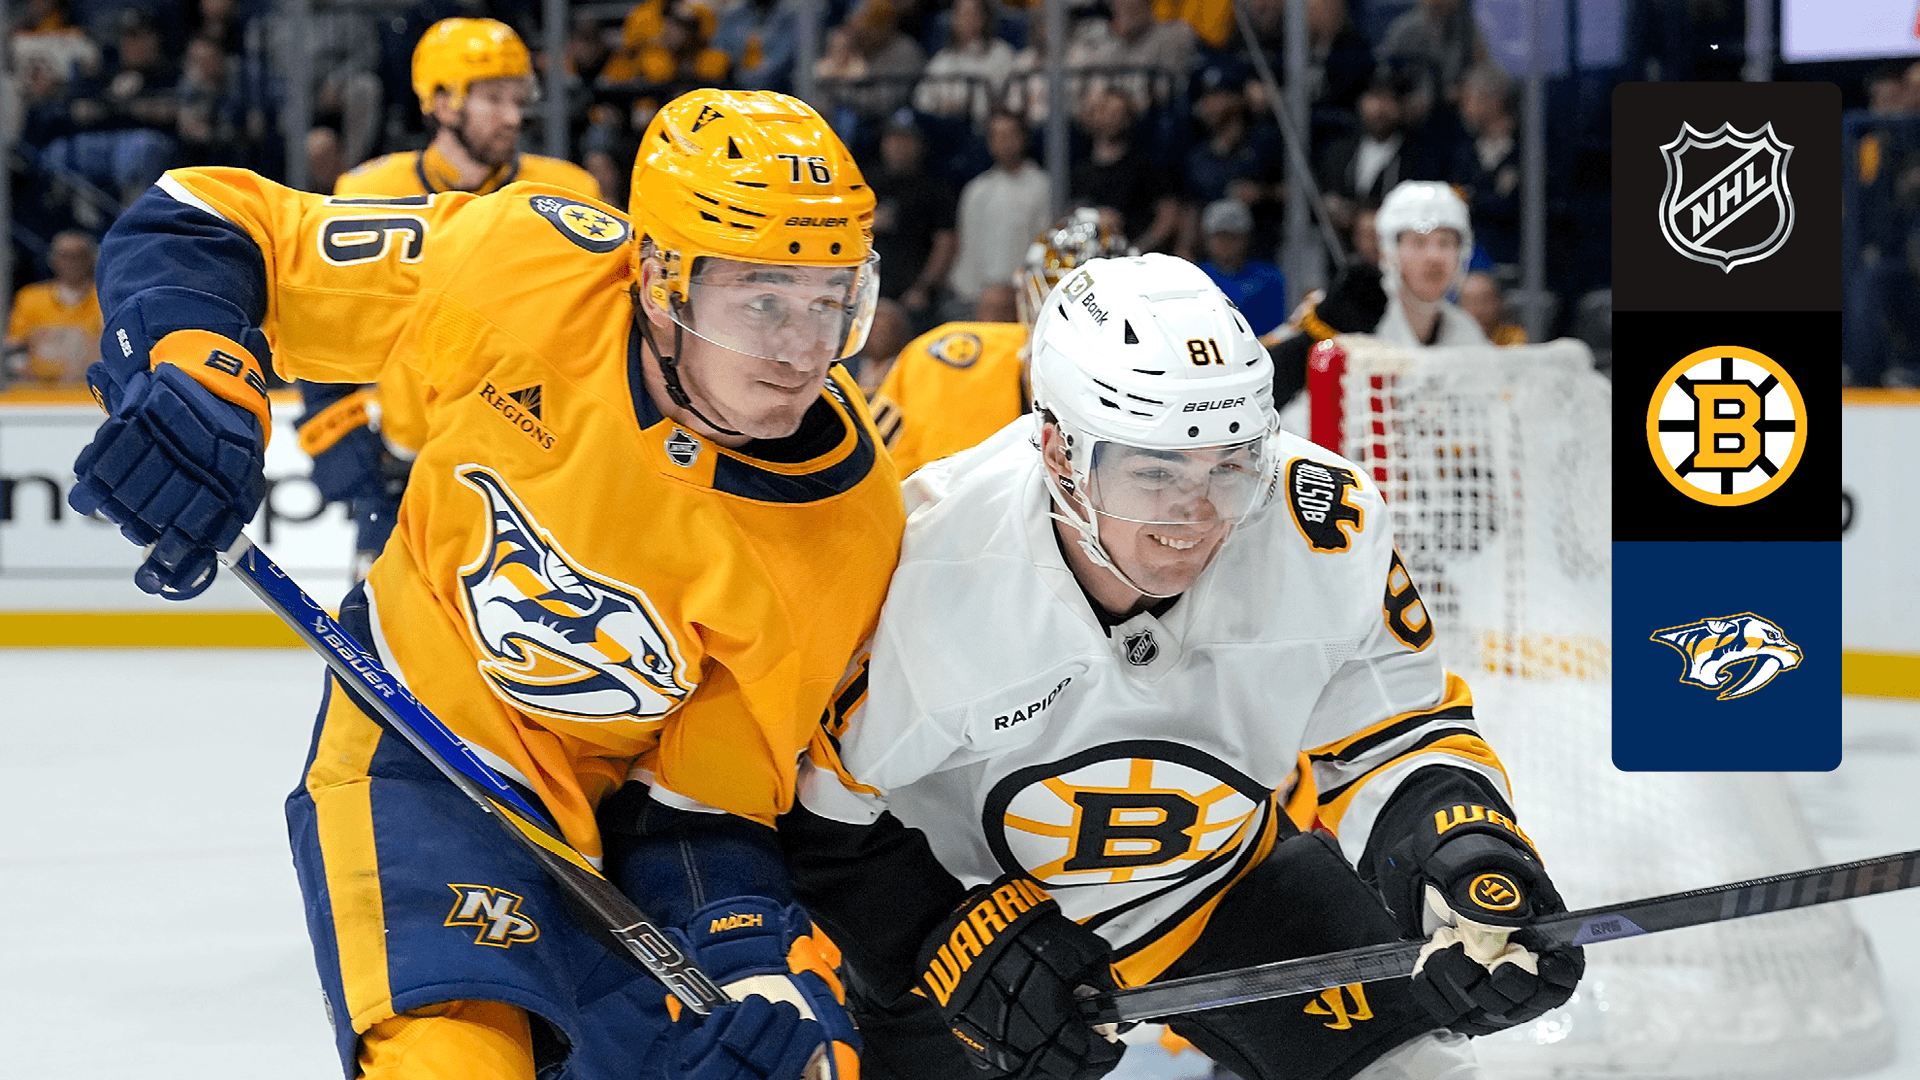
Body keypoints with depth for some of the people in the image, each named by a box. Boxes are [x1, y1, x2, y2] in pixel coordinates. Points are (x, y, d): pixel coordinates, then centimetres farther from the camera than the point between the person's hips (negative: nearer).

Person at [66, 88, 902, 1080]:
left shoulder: (844, 529, -19)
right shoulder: (526, 272, -22)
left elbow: (711, 792, -10)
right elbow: (206, 226, -13)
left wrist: (742, 942, -27)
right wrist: (193, 375, -31)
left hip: (631, 801, 3)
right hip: (422, 751, -3)